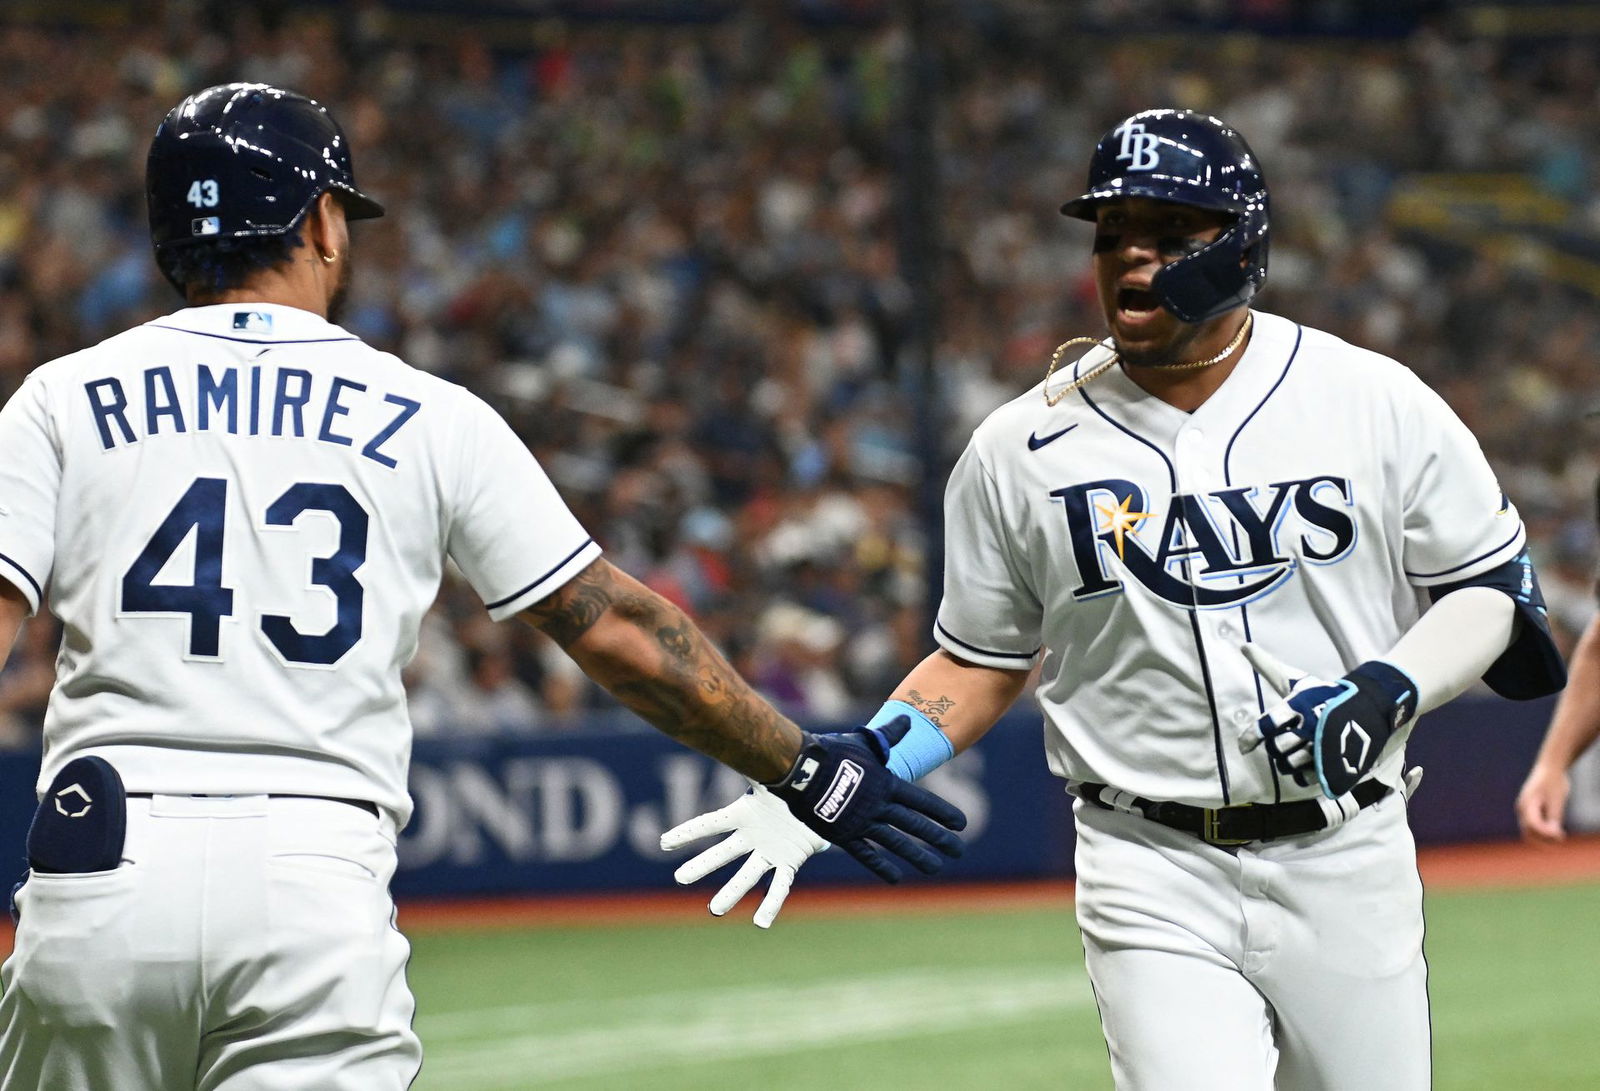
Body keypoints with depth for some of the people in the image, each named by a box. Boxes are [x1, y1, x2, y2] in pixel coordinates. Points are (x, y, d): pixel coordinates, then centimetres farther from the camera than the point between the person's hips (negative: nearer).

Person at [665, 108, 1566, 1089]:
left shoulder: (1378, 405, -1)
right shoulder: (1021, 447, 2)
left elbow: (1491, 592, 5)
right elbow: (983, 663, 11)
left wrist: (1386, 691, -14)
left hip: (1349, 862, 1)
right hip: (1154, 877, -1)